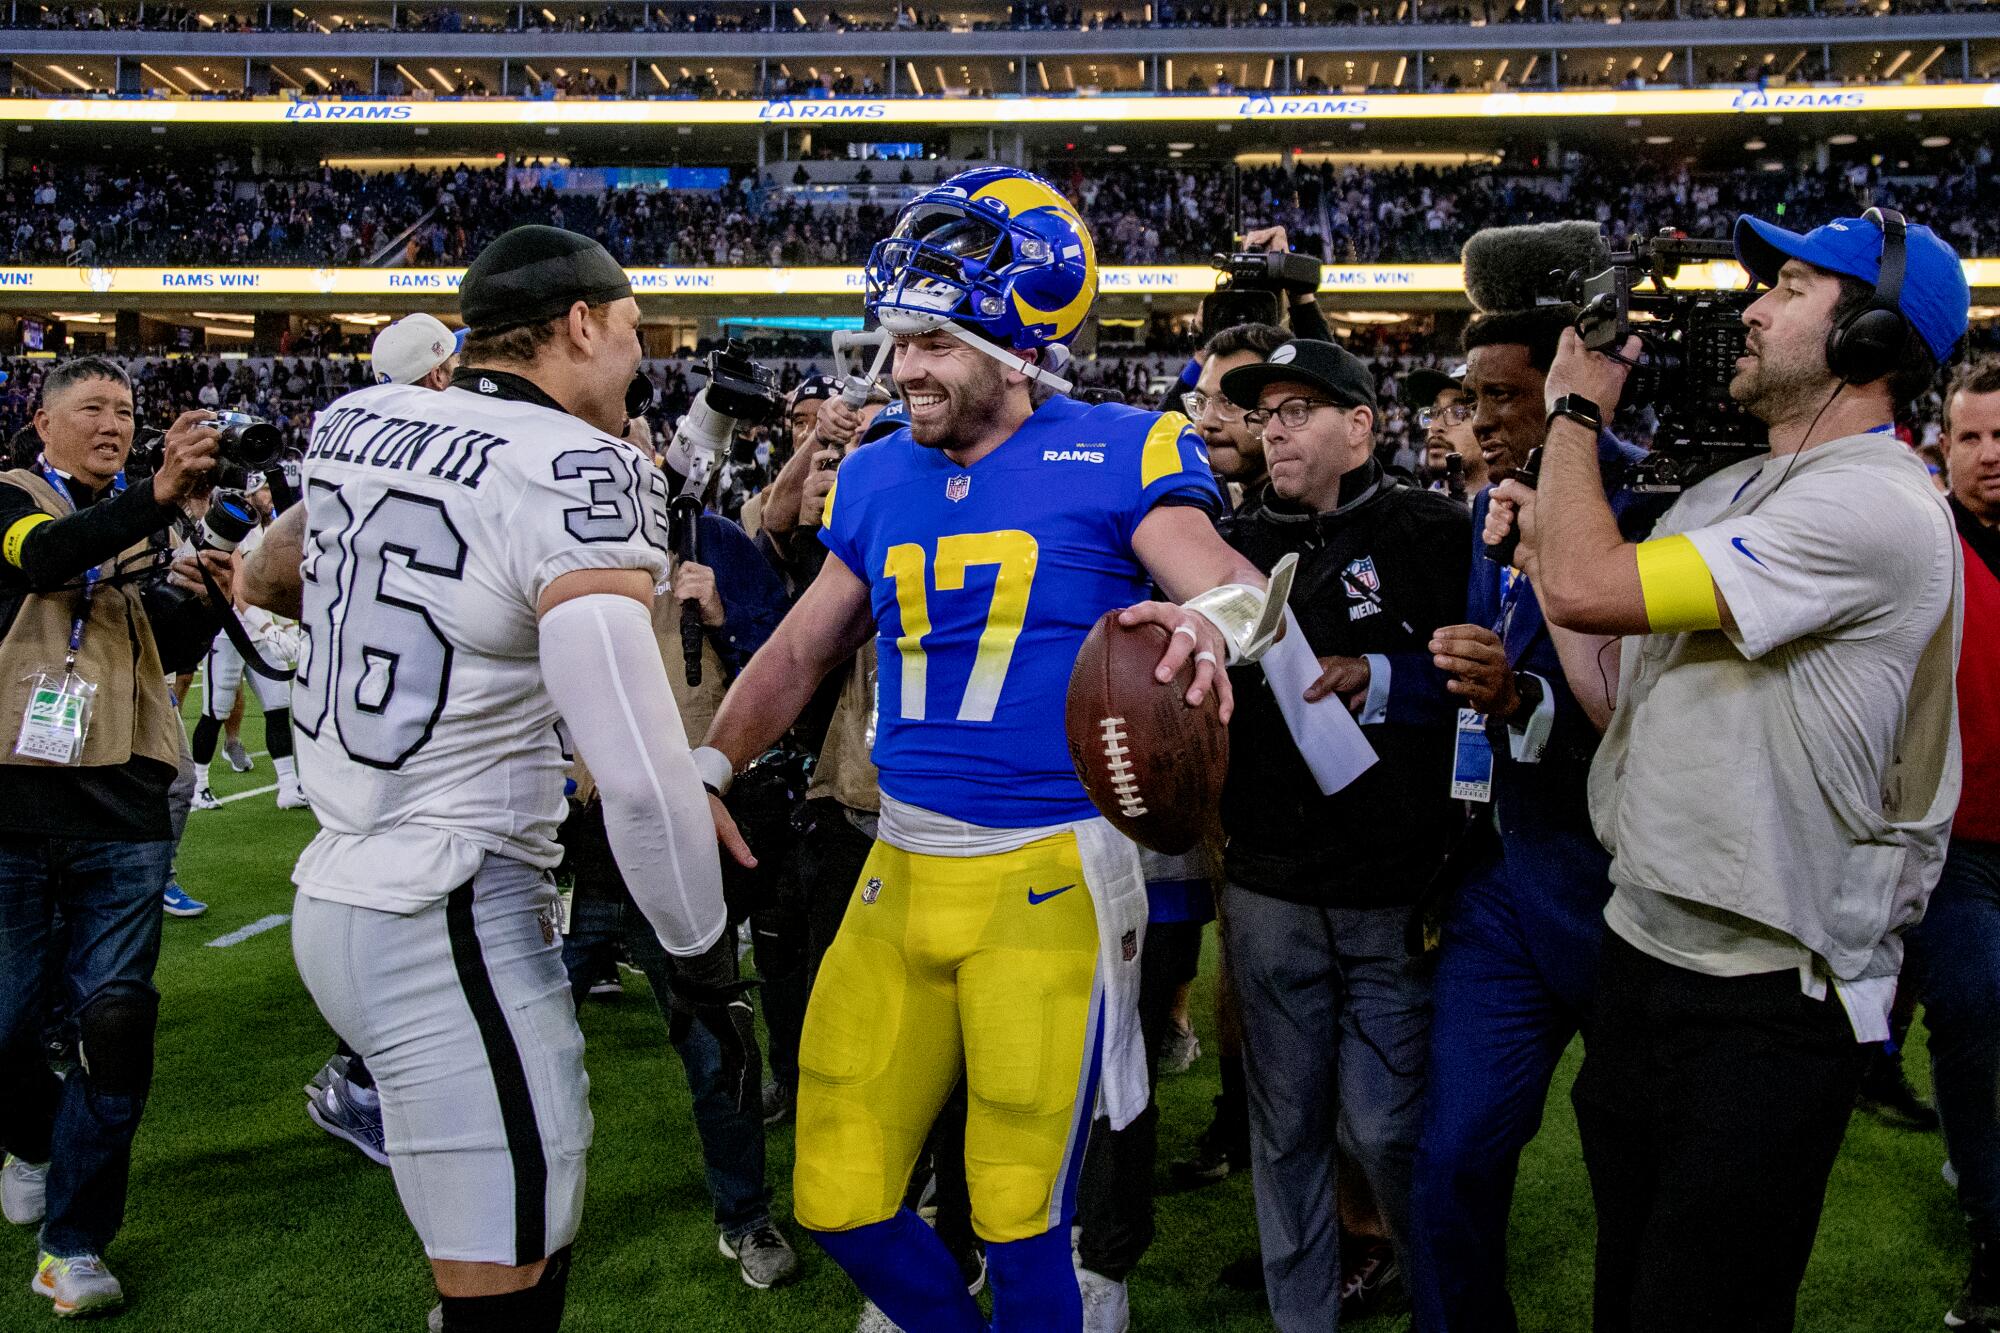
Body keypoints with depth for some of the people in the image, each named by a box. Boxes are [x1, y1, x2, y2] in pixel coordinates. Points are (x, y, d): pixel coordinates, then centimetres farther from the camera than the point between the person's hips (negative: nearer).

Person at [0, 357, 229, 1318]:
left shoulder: (144, 528, 17)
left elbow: (173, 654, 13)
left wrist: (199, 597, -8)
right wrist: (157, 497, -37)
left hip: (121, 812, 3)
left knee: (116, 1021, -2)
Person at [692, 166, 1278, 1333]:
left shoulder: (1116, 457, -5)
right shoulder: (881, 477, 10)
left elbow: (1237, 586, -14)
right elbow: (802, 651, 17)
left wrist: (1212, 621, -37)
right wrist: (710, 767, 6)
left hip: (1051, 878, -5)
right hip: (900, 874, 6)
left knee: (1022, 1226, 4)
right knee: (842, 1203, 12)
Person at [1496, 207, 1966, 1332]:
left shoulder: (1878, 507, -17)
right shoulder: (1726, 492, 13)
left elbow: (1589, 589, -25)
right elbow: (1632, 702, 15)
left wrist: (1577, 415, -7)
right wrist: (1545, 535, 5)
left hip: (1771, 996, -8)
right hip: (1645, 948, 9)